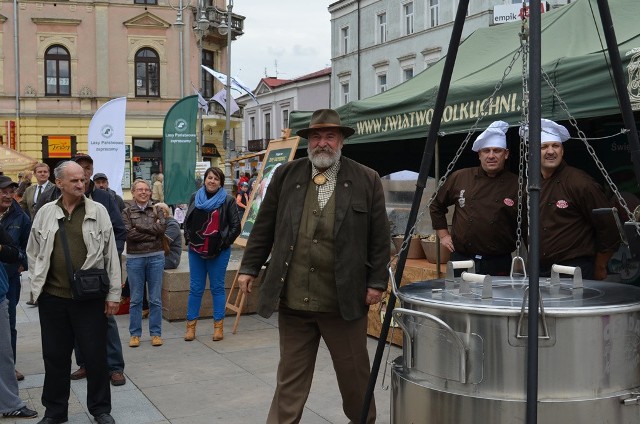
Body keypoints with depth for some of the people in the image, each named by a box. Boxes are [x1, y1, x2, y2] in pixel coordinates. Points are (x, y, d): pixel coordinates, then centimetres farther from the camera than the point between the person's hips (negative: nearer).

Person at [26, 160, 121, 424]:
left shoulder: (98, 211, -1)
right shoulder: (45, 213, 5)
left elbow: (111, 255, -1)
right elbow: (33, 252, 14)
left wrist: (113, 294, -2)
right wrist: (38, 284, 7)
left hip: (90, 297, -2)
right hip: (52, 296, 2)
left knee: (95, 354, 6)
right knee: (55, 355, 12)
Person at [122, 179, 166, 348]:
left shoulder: (156, 210, 8)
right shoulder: (127, 212, 3)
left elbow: (162, 228, -10)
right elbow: (129, 234, -12)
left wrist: (139, 227, -11)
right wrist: (153, 231, -10)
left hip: (156, 257, 1)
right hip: (134, 258, -1)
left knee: (156, 299, 5)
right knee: (136, 299, 5)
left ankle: (156, 333, 14)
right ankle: (135, 334, 15)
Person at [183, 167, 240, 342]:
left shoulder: (228, 200, -4)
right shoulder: (195, 197, 9)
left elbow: (235, 227, -3)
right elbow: (187, 221, 18)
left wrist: (224, 243, -6)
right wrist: (189, 240, 8)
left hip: (218, 252, -3)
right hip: (196, 250, 4)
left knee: (217, 288, 4)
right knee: (195, 288, 8)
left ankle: (219, 326, 13)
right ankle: (191, 325, 16)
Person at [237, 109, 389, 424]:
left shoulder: (367, 181, 0)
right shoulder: (285, 176, 6)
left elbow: (379, 238, 1)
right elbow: (264, 227, 10)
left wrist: (377, 282, -2)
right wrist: (249, 267, 9)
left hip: (344, 300, -1)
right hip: (293, 298, 2)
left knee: (354, 374, 13)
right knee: (291, 377, 11)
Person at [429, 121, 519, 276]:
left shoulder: (517, 185, 0)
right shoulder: (459, 178, 5)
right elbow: (436, 207, 18)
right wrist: (443, 235, 12)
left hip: (498, 263, -1)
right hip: (461, 259, 1)